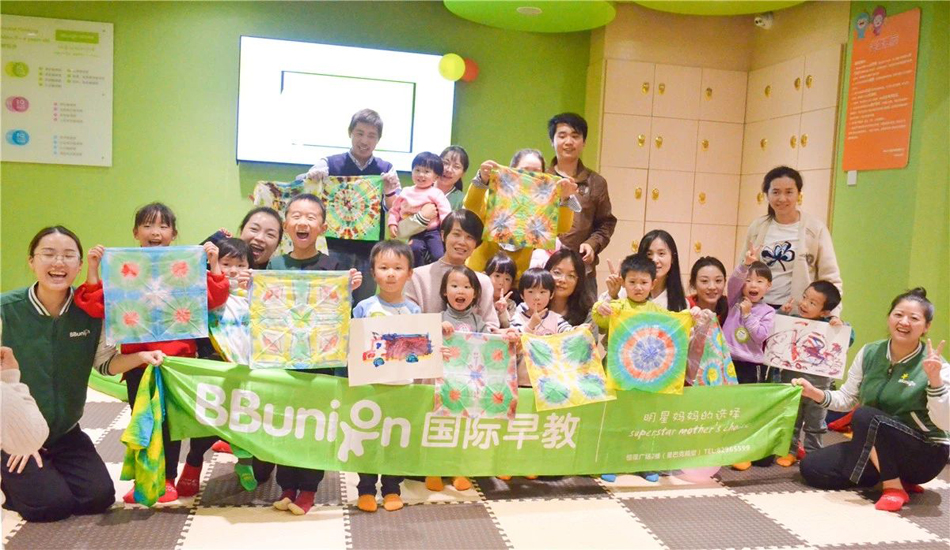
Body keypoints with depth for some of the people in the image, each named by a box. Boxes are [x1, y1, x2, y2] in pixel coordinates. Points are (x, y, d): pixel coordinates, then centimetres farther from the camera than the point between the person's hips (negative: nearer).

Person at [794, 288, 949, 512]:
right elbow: (847, 399, 4)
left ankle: (895, 487, -15)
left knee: (865, 416, -31)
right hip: (874, 449, 6)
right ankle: (890, 475, 7)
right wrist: (814, 393, -14)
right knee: (812, 468, -7)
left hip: (925, 453, -6)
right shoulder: (869, 353, -2)